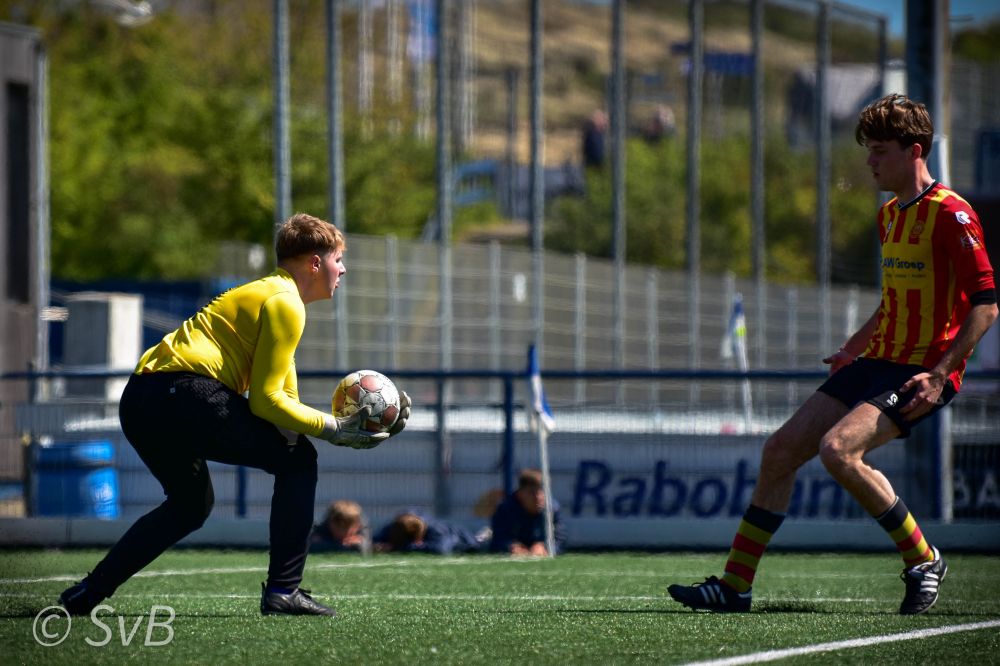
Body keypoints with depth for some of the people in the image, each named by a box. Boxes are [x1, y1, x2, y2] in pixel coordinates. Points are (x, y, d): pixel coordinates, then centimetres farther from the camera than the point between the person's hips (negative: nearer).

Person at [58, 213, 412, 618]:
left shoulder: (267, 294, 28)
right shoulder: (285, 303, -3)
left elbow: (287, 403, 25)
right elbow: (265, 401, -9)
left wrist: (346, 426, 15)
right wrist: (333, 430, -5)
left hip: (137, 402, 10)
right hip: (184, 391, -10)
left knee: (191, 504, 28)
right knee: (297, 460, 2)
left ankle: (87, 593, 20)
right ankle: (283, 591, -2)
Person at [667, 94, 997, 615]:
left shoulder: (950, 215, -13)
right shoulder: (889, 216, 15)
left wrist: (938, 374, -21)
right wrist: (854, 348, 18)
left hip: (922, 373, -9)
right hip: (878, 361, 9)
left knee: (837, 449, -28)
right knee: (780, 450, -1)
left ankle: (922, 561, -10)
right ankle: (735, 586, 5)